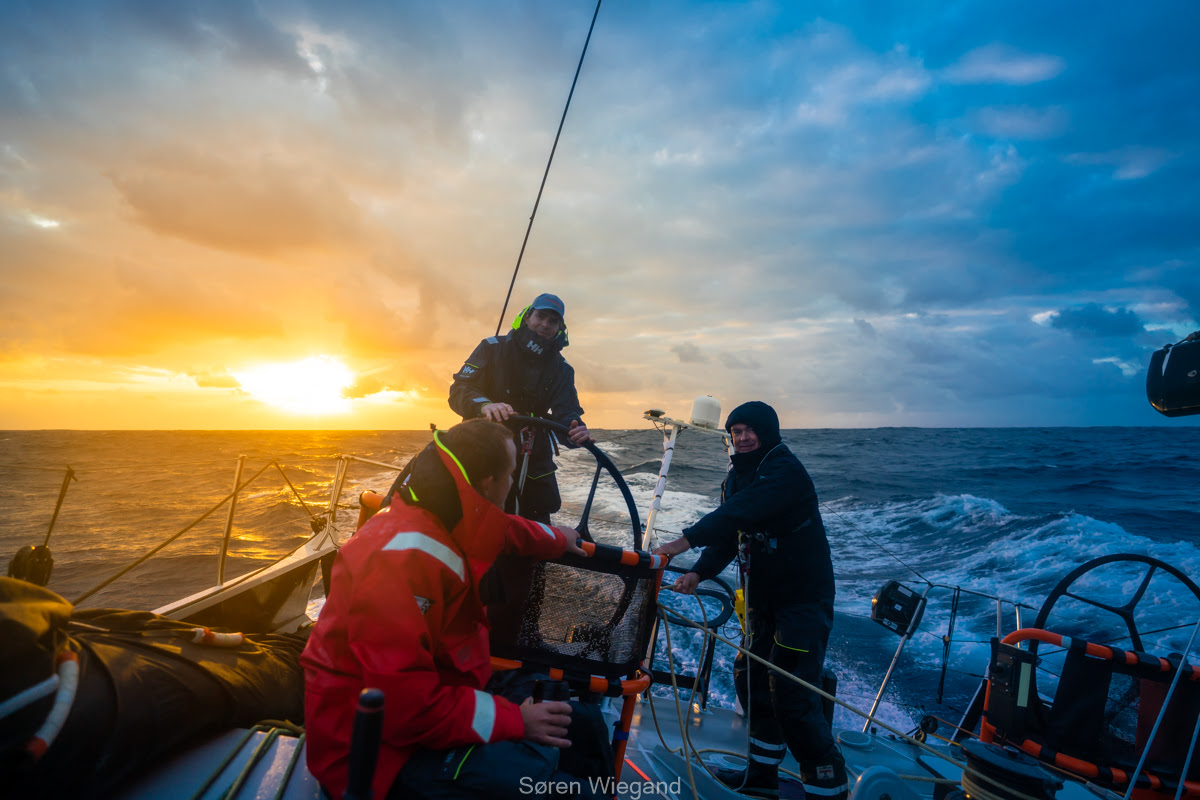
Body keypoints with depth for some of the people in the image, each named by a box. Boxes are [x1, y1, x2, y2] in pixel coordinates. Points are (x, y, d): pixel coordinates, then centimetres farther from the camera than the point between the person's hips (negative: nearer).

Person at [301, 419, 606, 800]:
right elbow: (403, 705, -31)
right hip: (376, 747, -9)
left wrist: (558, 539, 36)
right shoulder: (404, 559, -31)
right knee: (532, 765, -28)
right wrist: (514, 721, -23)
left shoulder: (447, 520, -2)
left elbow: (508, 531, 22)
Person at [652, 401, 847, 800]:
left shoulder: (786, 471, -20)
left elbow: (741, 510, -36)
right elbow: (728, 534, 7)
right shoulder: (737, 476, 8)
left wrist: (687, 539, -41)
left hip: (804, 598, -9)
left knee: (791, 693, -9)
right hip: (762, 598, 9)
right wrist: (699, 573, -8)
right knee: (751, 678, 16)